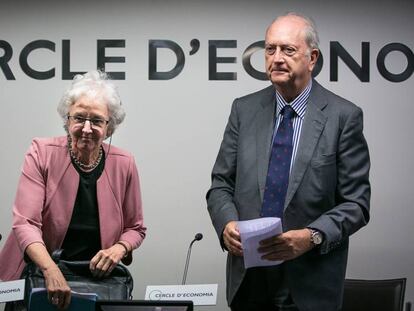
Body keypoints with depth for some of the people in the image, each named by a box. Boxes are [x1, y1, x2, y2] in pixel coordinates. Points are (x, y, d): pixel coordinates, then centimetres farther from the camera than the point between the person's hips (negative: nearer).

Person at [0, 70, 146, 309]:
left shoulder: (124, 164, 0)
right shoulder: (42, 154, -6)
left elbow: (135, 228, 11)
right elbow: (25, 223, -14)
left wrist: (119, 249, -12)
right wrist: (51, 270, -31)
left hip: (98, 278, 1)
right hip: (38, 276, -1)